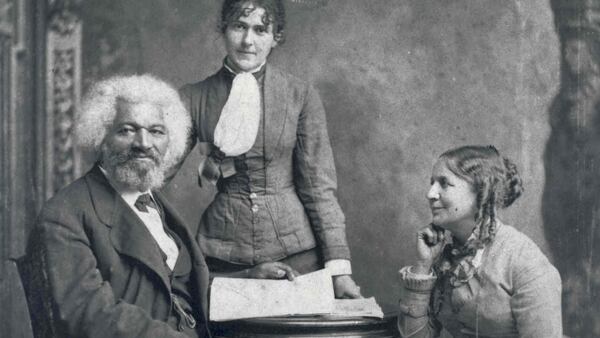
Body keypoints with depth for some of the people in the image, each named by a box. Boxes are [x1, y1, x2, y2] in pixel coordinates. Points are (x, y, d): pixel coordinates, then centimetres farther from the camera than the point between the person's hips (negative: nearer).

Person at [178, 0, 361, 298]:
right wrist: (204, 169, -12)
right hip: (221, 259, 0)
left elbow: (319, 187, 0)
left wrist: (339, 269, -6)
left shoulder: (300, 95, 2)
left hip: (295, 255, 0)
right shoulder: (193, 98, 3)